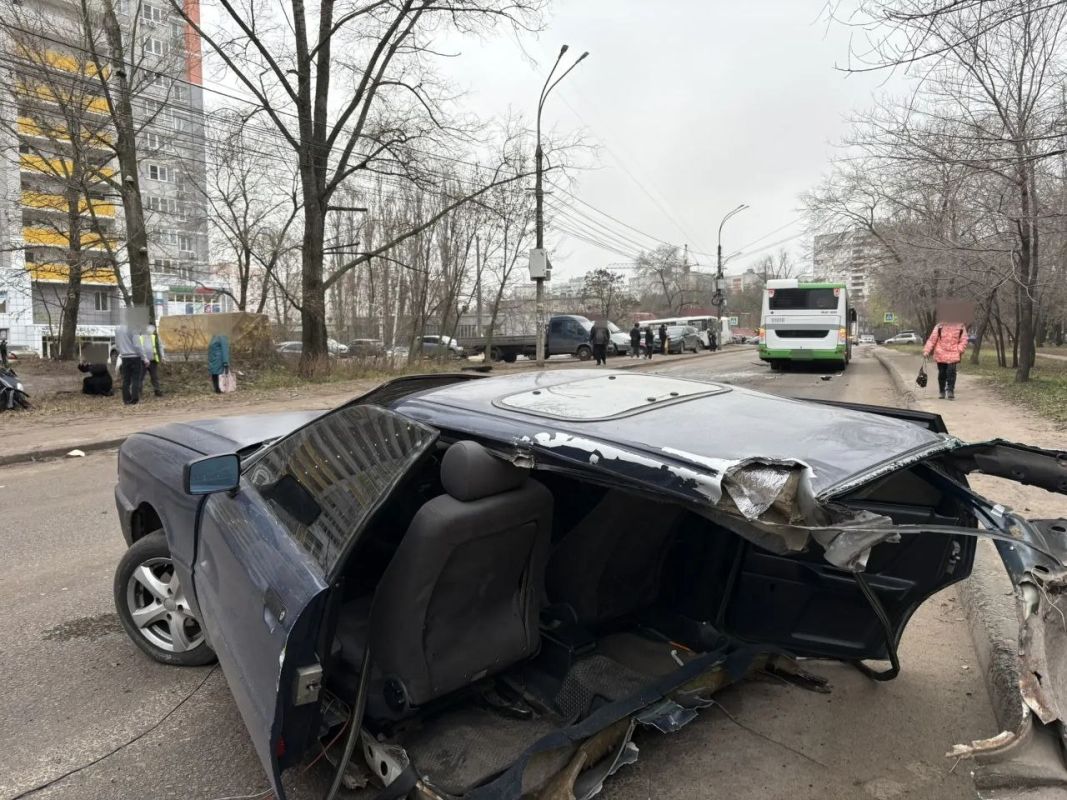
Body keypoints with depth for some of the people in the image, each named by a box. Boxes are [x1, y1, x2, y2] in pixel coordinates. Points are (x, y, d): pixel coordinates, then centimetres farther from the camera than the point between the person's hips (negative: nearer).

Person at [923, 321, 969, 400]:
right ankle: (942, 392, 19)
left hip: (953, 355, 0)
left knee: (951, 371, -13)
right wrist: (927, 350, -5)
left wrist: (959, 350, -9)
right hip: (940, 354, 0)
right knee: (942, 373, 6)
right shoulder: (940, 326, 2)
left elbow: (964, 340, 5)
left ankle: (950, 390, -5)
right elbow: (932, 339, 2)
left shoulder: (961, 327, 4)